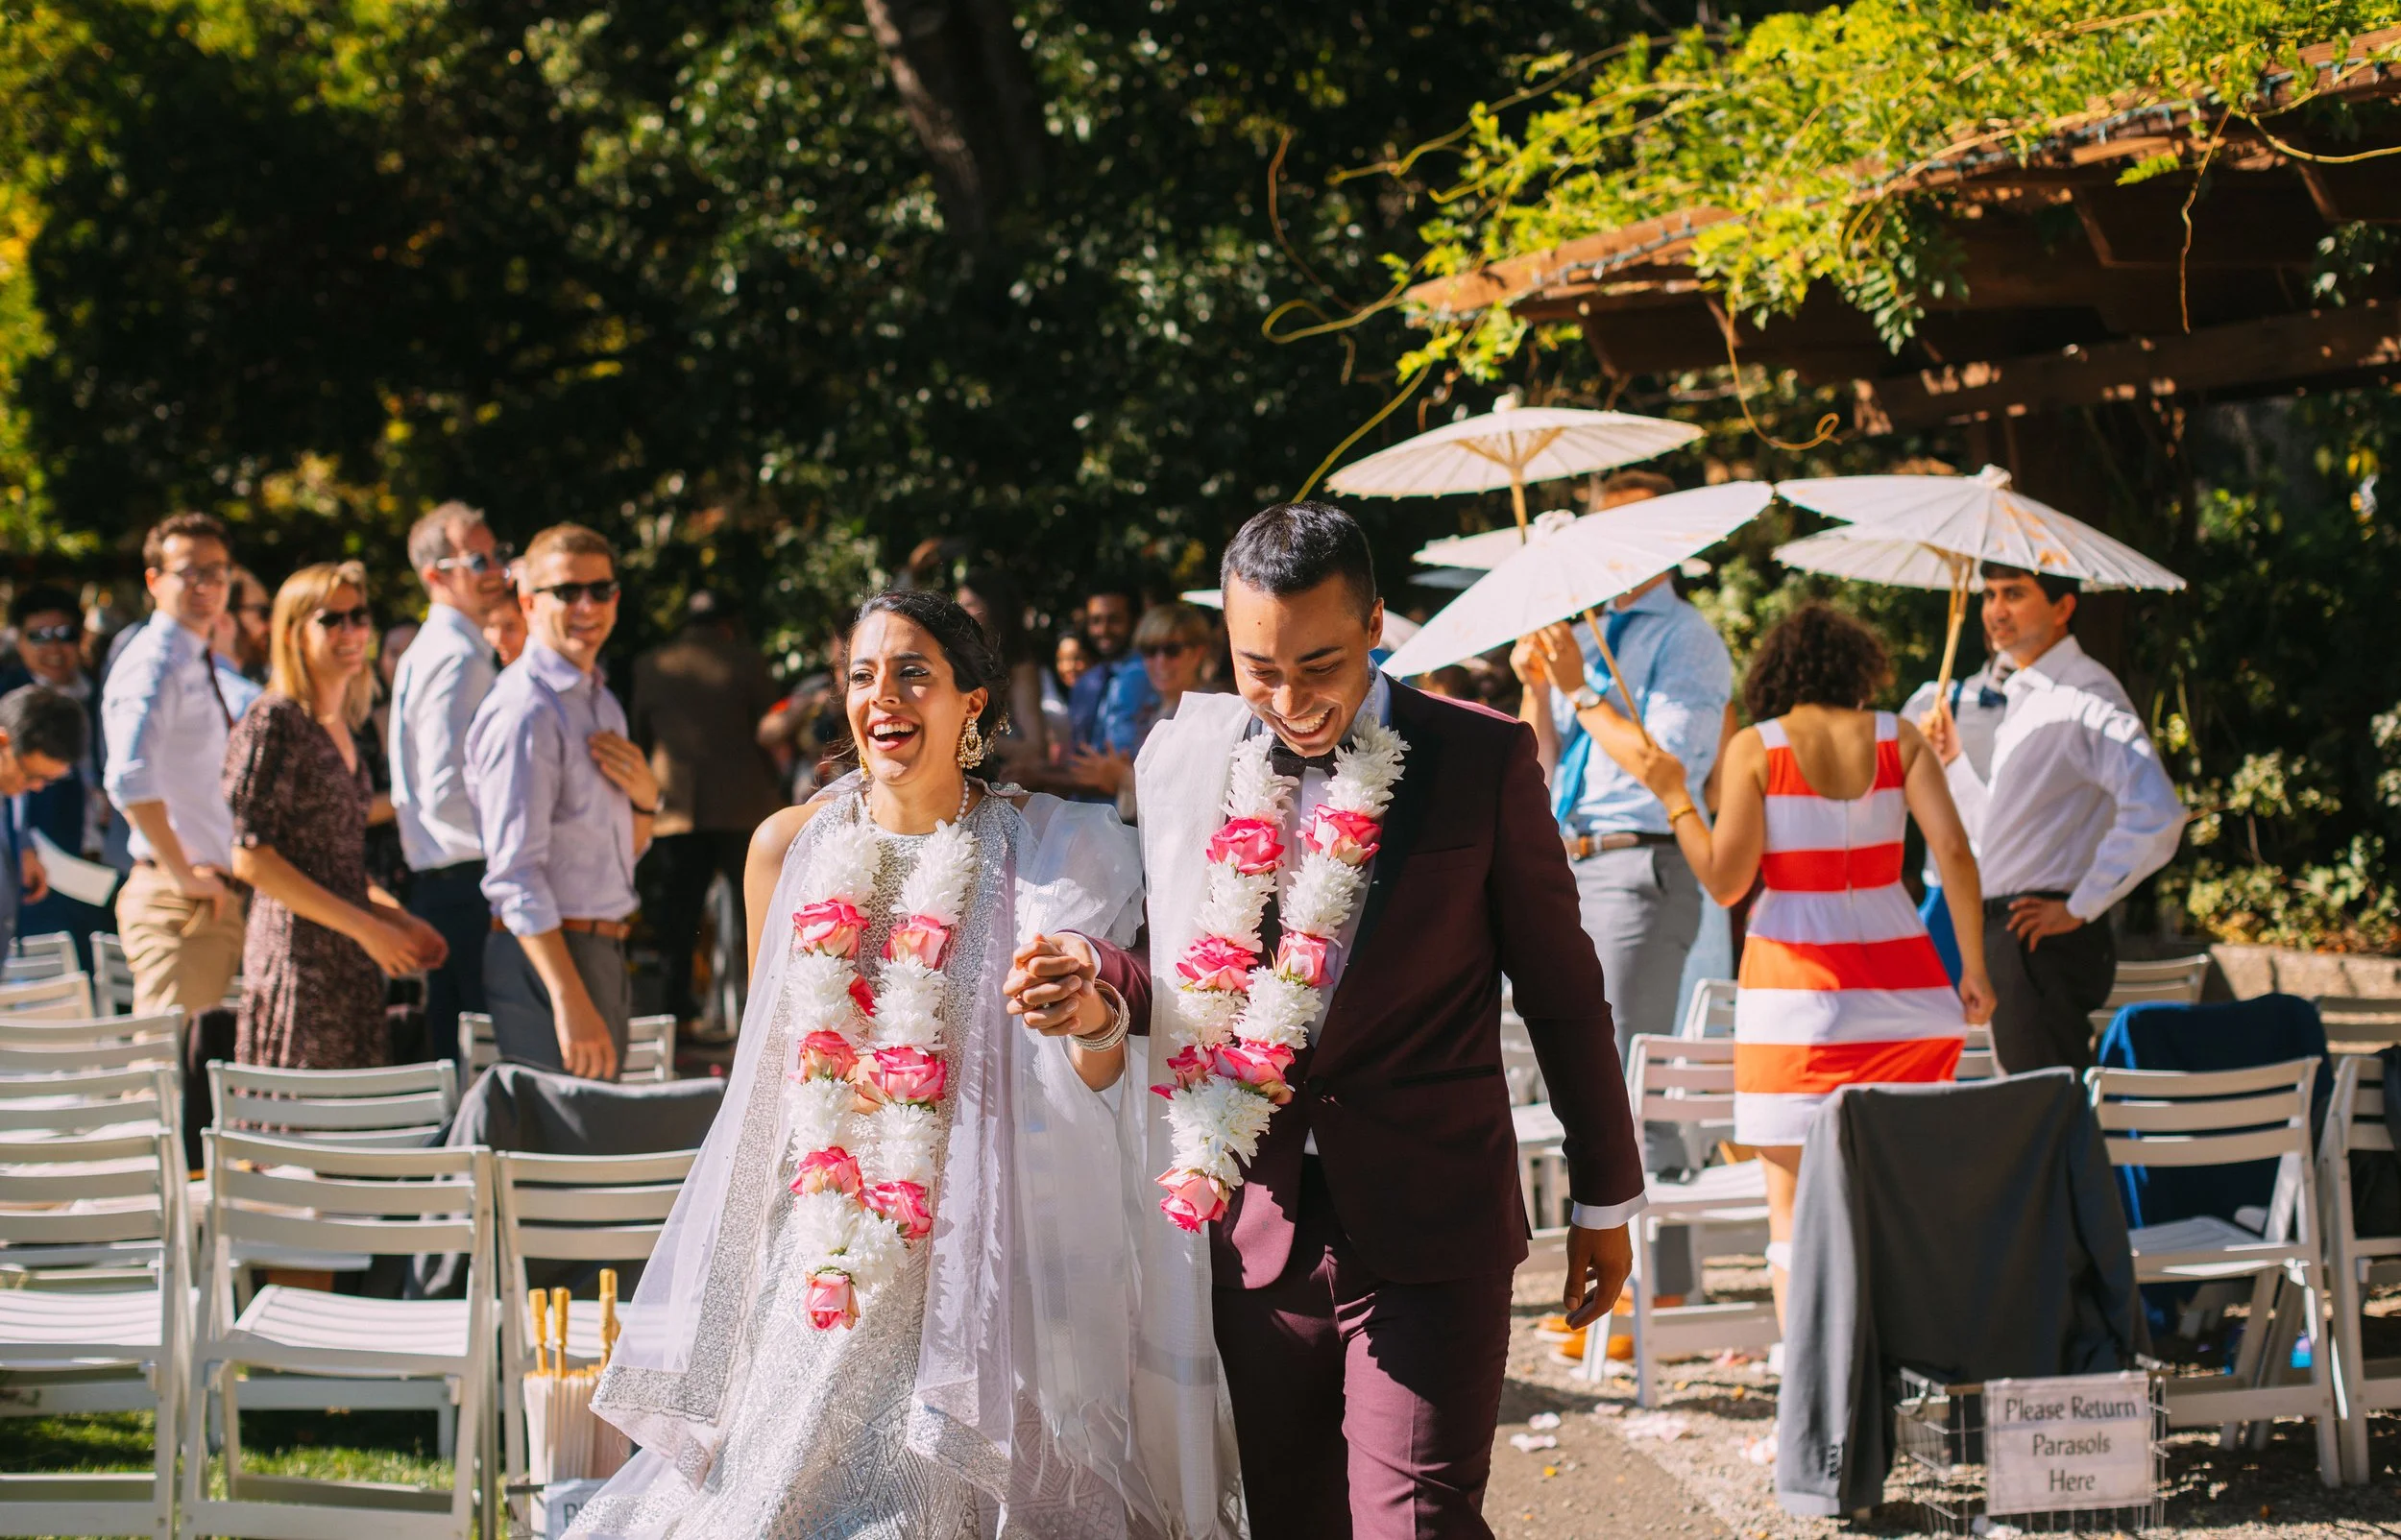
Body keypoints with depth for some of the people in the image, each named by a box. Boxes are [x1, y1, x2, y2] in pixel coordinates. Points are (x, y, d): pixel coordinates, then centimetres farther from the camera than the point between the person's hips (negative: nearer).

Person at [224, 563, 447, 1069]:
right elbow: (251, 858, -15)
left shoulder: (342, 729, 17)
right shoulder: (273, 721, -8)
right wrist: (364, 926, -15)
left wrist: (400, 920, 9)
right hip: (299, 962, -8)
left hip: (353, 966, 8)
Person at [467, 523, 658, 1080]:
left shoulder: (601, 701, 15)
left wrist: (644, 796, 1)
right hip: (544, 955, -9)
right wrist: (569, 1001, -27)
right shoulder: (524, 710, -14)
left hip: (602, 950, 9)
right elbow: (514, 873, -21)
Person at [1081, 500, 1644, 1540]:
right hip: (1255, 1227, 3)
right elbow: (1179, 975, 12)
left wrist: (1605, 1201, 8)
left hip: (1428, 1227, -3)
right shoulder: (1179, 760, 4)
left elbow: (1561, 987, 4)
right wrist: (1094, 973, -12)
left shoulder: (1482, 760, -2)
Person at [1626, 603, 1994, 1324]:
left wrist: (1674, 797, 8)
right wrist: (1974, 968, 4)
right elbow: (1953, 850, -3)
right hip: (1898, 980, 2)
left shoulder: (1755, 748, -1)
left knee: (1794, 1204, 2)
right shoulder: (1897, 738, 6)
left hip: (1794, 982, -2)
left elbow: (1725, 881, -5)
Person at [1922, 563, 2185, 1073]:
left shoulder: (2085, 697, -13)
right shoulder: (2022, 697, 19)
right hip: (2008, 934, 10)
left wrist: (2080, 909, -20)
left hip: (2049, 939, -10)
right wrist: (1952, 758, 15)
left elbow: (2156, 813, -26)